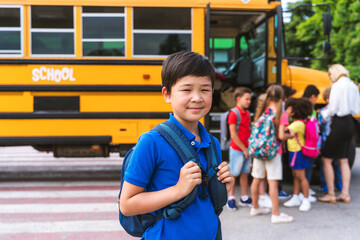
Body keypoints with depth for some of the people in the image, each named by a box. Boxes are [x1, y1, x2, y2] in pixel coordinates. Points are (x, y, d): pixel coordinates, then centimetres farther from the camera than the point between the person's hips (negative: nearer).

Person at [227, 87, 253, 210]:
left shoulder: (247, 114, 10)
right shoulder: (234, 113, -13)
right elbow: (233, 135, -16)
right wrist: (244, 149, -13)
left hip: (247, 150, 7)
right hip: (237, 149, -7)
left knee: (245, 174, 13)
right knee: (233, 174, 3)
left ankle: (244, 199, 23)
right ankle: (231, 198, 15)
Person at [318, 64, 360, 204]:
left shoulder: (337, 86, -13)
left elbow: (332, 109, -16)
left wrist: (323, 115, 2)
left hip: (339, 124, -9)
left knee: (326, 159, 0)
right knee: (343, 160, 15)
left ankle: (331, 195, 3)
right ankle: (345, 194, 18)